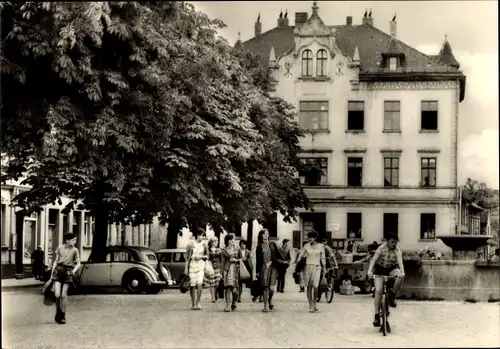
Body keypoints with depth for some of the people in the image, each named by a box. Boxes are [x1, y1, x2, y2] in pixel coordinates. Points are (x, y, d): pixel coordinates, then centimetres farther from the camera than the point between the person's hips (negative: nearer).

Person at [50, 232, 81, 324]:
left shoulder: (74, 250, 2)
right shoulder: (60, 248, 5)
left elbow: (78, 263, 4)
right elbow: (55, 261, 11)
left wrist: (73, 271, -14)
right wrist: (52, 273, 9)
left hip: (67, 272, -1)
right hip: (58, 270, 1)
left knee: (63, 295, 0)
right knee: (57, 295, -8)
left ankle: (62, 316, 14)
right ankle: (58, 313, 15)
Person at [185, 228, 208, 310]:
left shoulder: (204, 246, 6)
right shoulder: (191, 245, 0)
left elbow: (207, 256, 13)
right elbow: (188, 257, 3)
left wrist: (201, 256, -6)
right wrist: (186, 268, 0)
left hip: (200, 266, 1)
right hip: (192, 266, -1)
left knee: (199, 285, -14)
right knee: (192, 286, 3)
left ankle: (198, 303, -7)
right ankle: (193, 304, 13)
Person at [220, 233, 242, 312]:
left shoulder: (237, 249, 12)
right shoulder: (224, 250, 7)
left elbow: (241, 259, 14)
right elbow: (222, 262, 7)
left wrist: (235, 260, -3)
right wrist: (223, 271, -1)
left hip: (236, 269, 1)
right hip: (227, 269, -1)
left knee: (235, 289, -5)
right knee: (228, 287, -12)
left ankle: (234, 303, 16)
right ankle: (227, 306, -13)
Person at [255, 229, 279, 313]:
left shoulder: (272, 244, 8)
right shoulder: (259, 247, 7)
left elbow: (277, 255, 12)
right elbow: (257, 259, 7)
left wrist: (271, 261, -3)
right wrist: (257, 271, 5)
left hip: (272, 267, 0)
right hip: (263, 268, 0)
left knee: (271, 287, -8)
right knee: (265, 287, -2)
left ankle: (270, 302, 18)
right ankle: (266, 306, 3)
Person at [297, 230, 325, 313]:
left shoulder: (321, 246, 2)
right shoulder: (306, 246, 3)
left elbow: (322, 259, 8)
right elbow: (300, 256, 9)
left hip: (316, 267, -1)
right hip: (308, 267, 1)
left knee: (315, 286, -14)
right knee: (309, 287, 0)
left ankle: (314, 303, 7)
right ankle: (311, 306, 5)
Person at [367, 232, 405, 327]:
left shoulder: (397, 250, -13)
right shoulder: (381, 248, -17)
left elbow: (400, 261, -27)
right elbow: (374, 259, -27)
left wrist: (402, 272, -46)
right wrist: (370, 270, -43)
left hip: (392, 269, 2)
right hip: (380, 270, -2)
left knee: (400, 276, -31)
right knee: (378, 291, -16)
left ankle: (392, 296, -9)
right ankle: (377, 316, -12)